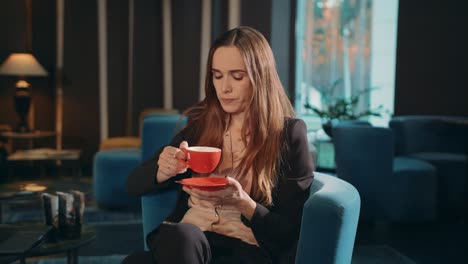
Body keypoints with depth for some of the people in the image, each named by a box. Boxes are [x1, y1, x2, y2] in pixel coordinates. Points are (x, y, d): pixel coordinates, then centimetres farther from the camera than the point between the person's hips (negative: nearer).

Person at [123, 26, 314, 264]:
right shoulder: (200, 125, 13)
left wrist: (242, 202, -19)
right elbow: (134, 184, 14)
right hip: (180, 241, 4)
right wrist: (163, 170, -9)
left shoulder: (289, 133, 0)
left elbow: (290, 232, -1)